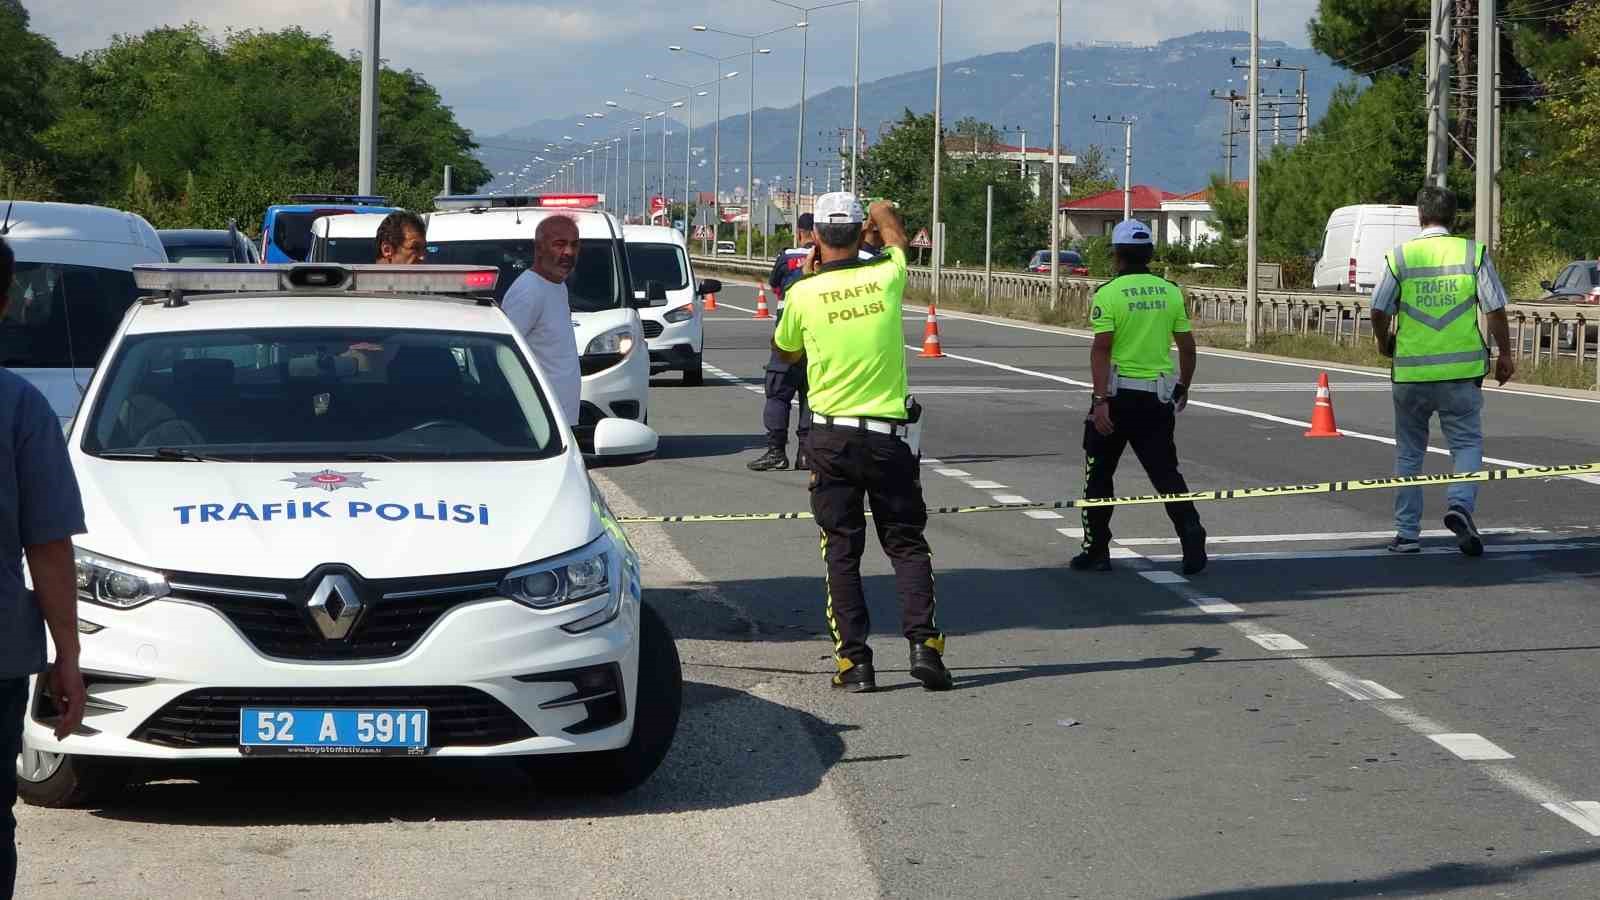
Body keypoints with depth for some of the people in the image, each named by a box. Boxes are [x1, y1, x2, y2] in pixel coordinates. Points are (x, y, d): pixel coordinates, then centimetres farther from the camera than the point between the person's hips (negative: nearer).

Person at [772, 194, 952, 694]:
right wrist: (881, 216, 42)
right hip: (889, 436, 1)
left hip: (832, 438, -1)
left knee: (841, 551, 6)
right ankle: (923, 642, -8)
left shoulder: (804, 294, -7)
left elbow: (785, 352, 14)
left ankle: (853, 660, 0)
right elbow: (892, 227, 21)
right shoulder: (886, 277, -3)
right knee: (907, 544, 9)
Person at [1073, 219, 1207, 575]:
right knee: (1165, 472, 8)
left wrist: (1101, 401, -19)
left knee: (1098, 474, 10)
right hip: (1159, 396, 4)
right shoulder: (1171, 292, 4)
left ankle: (1097, 551, 14)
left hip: (1118, 394, -4)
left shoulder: (1108, 294, -10)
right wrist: (1183, 388, 21)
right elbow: (1187, 347, 7)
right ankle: (1190, 531, -12)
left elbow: (1101, 349, -17)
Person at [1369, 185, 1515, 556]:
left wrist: (1385, 342, 20)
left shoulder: (1400, 257, 1)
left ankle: (1407, 532, 14)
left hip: (1410, 372, 1)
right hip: (1462, 370, -1)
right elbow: (1495, 310, -2)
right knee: (1467, 442, 7)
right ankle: (1460, 504, -19)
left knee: (1409, 452, 12)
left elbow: (1379, 311, 0)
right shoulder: (1474, 253, 0)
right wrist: (1505, 355, 10)